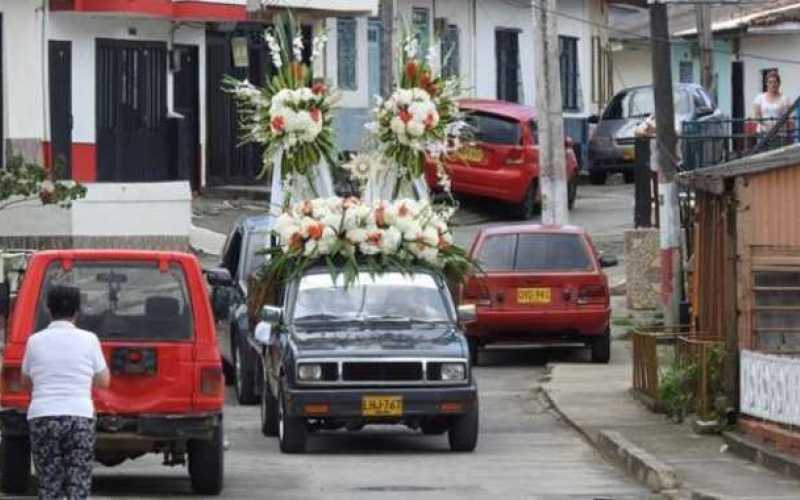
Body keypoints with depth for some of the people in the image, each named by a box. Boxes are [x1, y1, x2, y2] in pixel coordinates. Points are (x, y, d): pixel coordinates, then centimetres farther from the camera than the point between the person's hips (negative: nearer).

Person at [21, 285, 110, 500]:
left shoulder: (35, 341, 3)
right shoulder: (88, 340, 1)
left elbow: (26, 382, 14)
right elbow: (104, 381, 10)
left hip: (42, 415, 1)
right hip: (80, 416, -1)